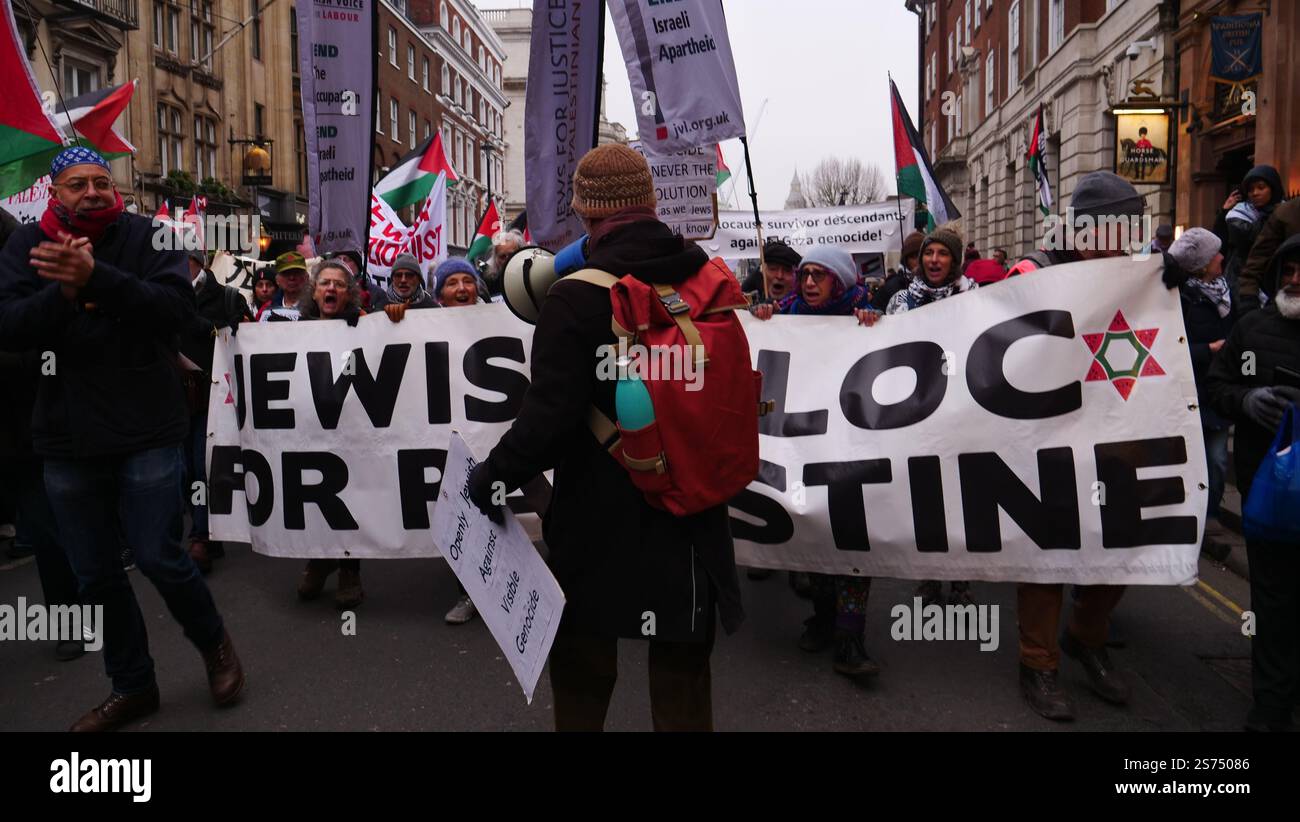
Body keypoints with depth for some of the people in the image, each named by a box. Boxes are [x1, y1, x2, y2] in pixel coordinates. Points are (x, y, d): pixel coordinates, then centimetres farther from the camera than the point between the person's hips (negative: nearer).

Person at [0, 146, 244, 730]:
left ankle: (215, 646, 24)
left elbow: (177, 306, -17)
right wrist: (63, 290, -24)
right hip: (67, 441, 4)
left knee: (159, 557, -5)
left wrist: (95, 277, -30)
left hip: (147, 433, -3)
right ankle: (132, 687, 29)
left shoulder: (147, 237, -2)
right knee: (95, 576, 11)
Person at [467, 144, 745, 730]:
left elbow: (550, 413, -22)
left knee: (584, 660, 17)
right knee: (682, 662, 17)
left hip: (604, 513, -5)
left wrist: (496, 474, -10)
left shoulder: (579, 294, -19)